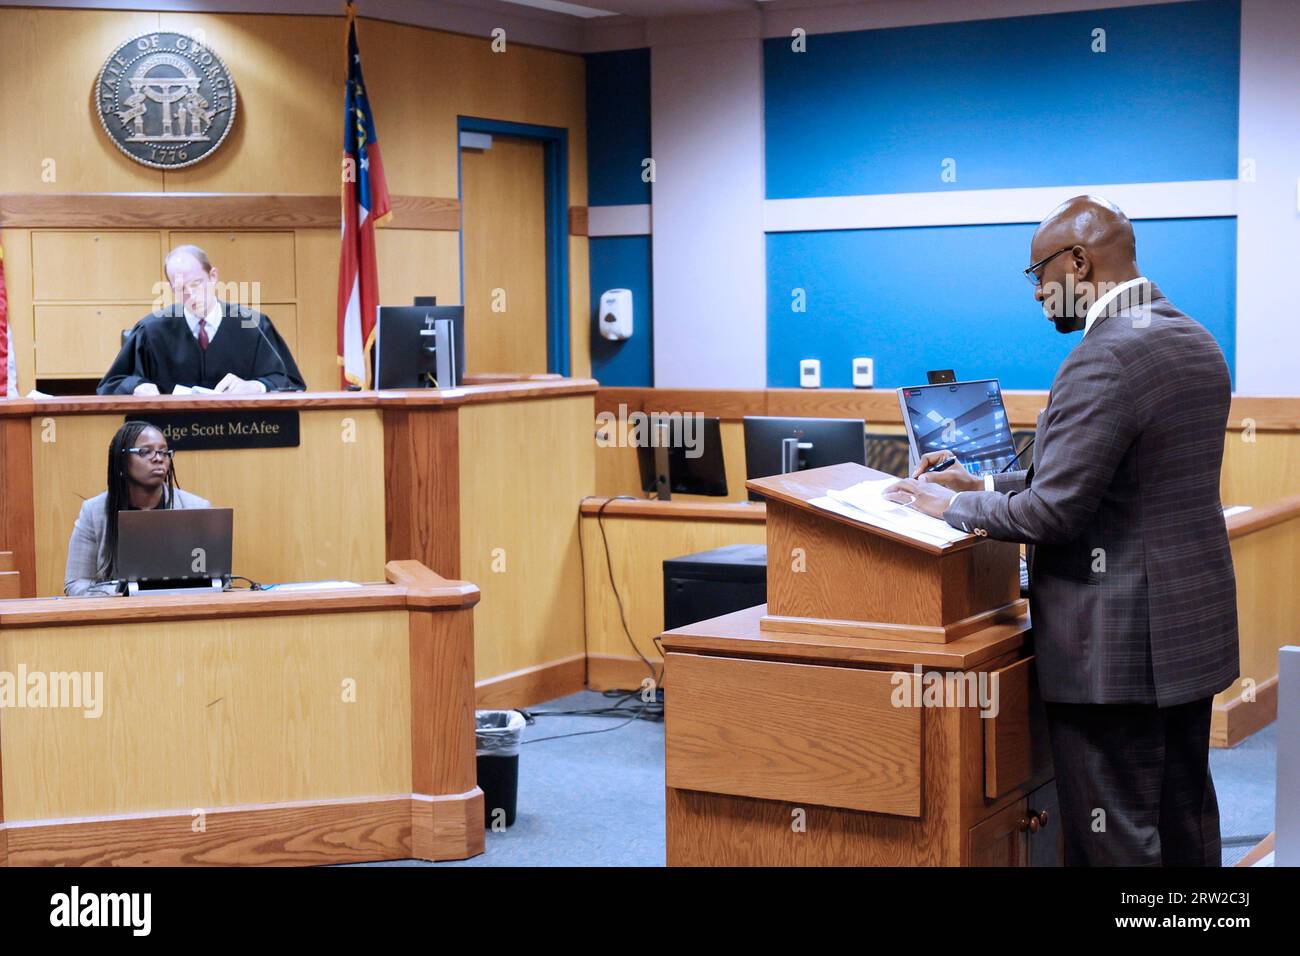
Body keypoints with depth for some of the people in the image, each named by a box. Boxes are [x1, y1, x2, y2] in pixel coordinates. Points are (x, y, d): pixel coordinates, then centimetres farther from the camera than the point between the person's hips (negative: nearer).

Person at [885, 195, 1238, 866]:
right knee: (1183, 823, 17)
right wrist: (988, 485, 14)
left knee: (1115, 838, -1)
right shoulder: (1196, 343, 11)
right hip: (1194, 632, 10)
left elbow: (1053, 511, -22)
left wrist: (953, 505, -6)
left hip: (1118, 646, -10)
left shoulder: (1104, 359, -20)